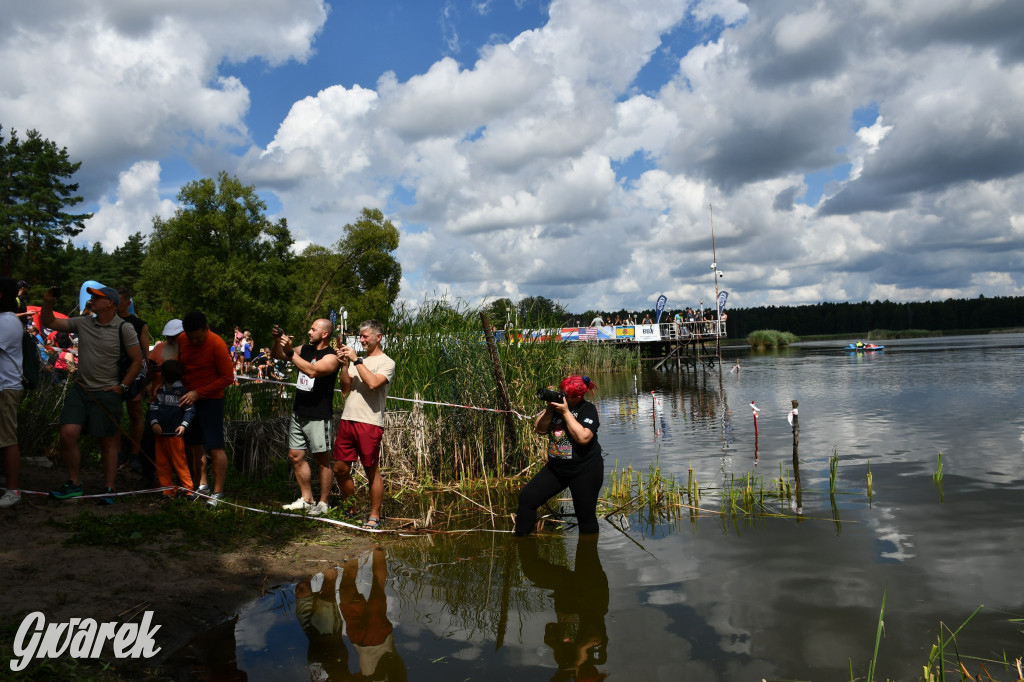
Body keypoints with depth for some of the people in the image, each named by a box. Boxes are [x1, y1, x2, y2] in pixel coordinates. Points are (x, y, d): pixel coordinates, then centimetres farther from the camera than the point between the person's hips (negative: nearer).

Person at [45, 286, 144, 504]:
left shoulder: (124, 329, -7)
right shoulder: (83, 323, 6)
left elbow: (137, 360, -4)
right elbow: (49, 323, 11)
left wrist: (122, 387, -6)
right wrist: (47, 302, -6)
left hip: (107, 394, -4)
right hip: (80, 390, 4)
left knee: (108, 442, 5)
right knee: (68, 435, -7)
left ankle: (109, 489, 15)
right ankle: (73, 484, 11)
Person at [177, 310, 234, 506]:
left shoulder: (217, 344, -16)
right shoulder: (182, 342, 3)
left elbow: (228, 378, -15)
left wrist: (198, 392, -17)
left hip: (210, 400, -6)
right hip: (188, 399, 6)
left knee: (215, 447, -5)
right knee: (193, 444, 11)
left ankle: (218, 492, 1)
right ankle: (201, 485, 24)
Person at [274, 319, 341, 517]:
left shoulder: (331, 357, -12)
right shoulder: (305, 349, 11)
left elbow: (312, 371, -29)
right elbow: (278, 355, 17)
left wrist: (290, 351, -27)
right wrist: (277, 340, -3)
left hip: (319, 417, -8)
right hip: (299, 413, 8)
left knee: (322, 459, 0)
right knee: (296, 456, 11)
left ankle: (323, 503, 7)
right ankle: (306, 499, 22)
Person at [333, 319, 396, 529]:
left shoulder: (386, 363, -1)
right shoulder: (358, 360, 18)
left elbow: (373, 383, -20)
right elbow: (345, 388, 10)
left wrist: (356, 360, -14)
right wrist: (344, 365, -2)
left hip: (369, 423, -7)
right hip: (347, 420, 7)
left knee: (372, 471, 1)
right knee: (340, 468, 10)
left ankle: (374, 517, 11)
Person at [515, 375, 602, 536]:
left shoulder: (587, 409, -11)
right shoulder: (556, 403, 4)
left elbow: (583, 437, -26)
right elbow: (539, 429, 0)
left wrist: (566, 412, -23)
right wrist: (549, 409, -13)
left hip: (585, 471, -5)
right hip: (556, 468, 5)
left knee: (586, 516, 3)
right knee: (527, 497, -4)